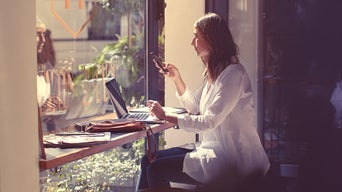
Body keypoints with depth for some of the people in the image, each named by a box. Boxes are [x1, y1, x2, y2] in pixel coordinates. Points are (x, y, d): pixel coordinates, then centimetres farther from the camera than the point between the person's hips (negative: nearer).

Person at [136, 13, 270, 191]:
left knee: (156, 170, -14)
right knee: (149, 160, 3)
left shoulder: (232, 74, -19)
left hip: (231, 162, -10)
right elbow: (195, 107, 19)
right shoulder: (213, 71, 12)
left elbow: (209, 121, -24)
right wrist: (176, 78, 9)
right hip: (213, 148, 10)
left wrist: (165, 116, -20)